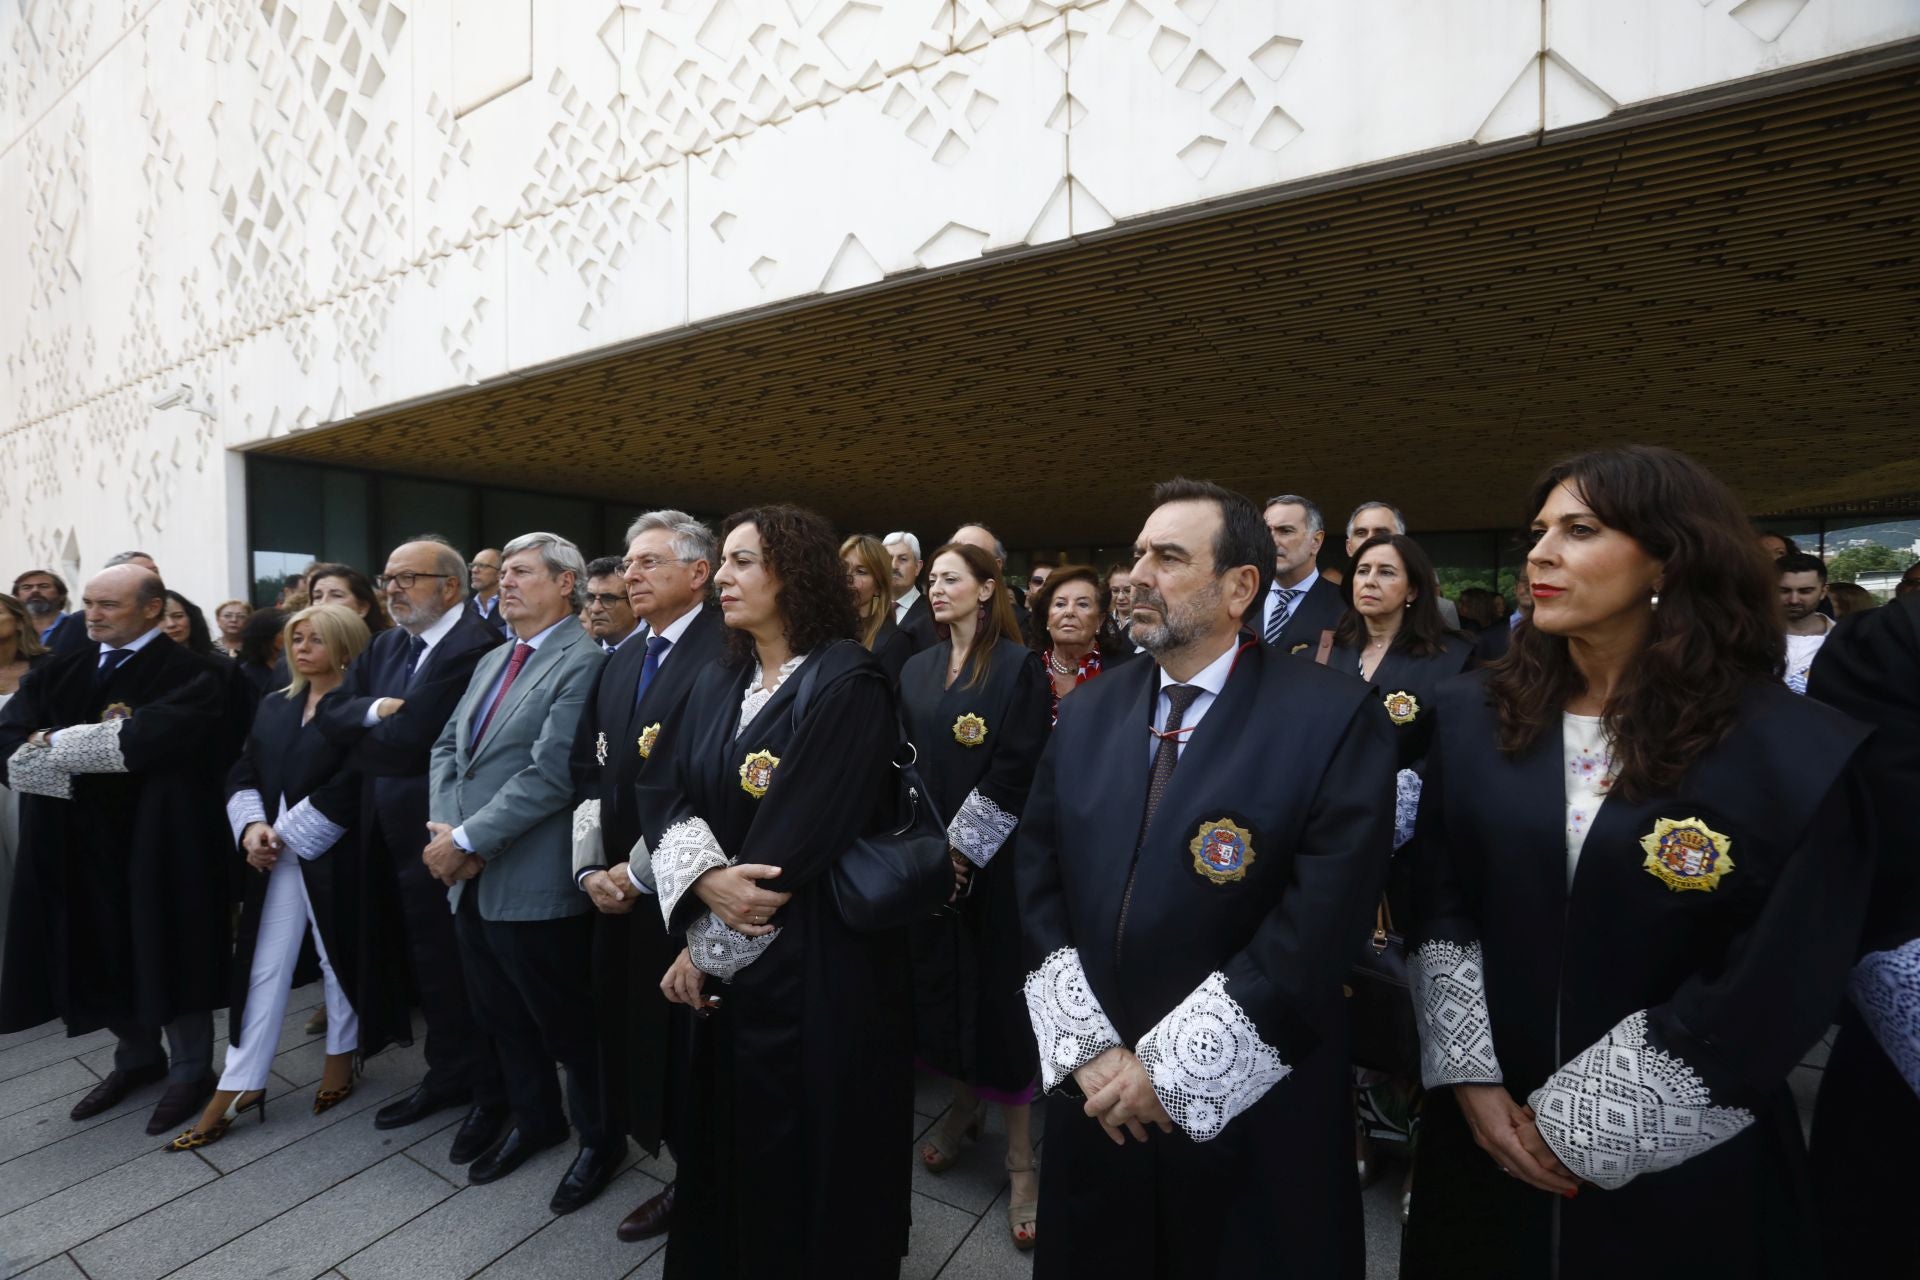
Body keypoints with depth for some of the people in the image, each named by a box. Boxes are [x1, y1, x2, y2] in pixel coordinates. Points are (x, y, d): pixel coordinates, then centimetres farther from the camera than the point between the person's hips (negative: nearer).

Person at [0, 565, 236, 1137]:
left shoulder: (188, 675, -11)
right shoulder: (60, 672, 9)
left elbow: (150, 741, -27)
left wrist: (57, 743, -12)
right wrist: (105, 740, -18)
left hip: (158, 848, -6)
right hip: (78, 845, 6)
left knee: (166, 958, 7)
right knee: (101, 959, 17)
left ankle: (191, 1071, 26)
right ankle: (137, 1056, 39)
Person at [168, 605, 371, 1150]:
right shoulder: (273, 706, 12)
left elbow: (352, 786, -17)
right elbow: (241, 773, 9)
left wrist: (287, 836, -13)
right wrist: (252, 825, -8)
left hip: (332, 857, -5)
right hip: (276, 857, 5)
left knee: (338, 957, 10)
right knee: (263, 967, 8)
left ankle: (340, 1057, 29)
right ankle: (240, 1083, 17)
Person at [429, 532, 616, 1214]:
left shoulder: (583, 662, -15)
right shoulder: (492, 662, 14)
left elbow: (551, 772, -22)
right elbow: (446, 747, 12)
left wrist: (468, 838, -17)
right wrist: (445, 831, -3)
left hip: (535, 887, -8)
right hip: (467, 879, 8)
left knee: (568, 1025, 8)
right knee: (501, 1018, 22)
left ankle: (600, 1138, 30)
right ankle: (534, 1120, 44)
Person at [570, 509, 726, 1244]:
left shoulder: (725, 657, -16)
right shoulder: (618, 664, 12)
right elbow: (589, 773, 12)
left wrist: (637, 873, -14)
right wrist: (590, 867, 0)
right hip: (620, 898, 7)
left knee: (698, 1052, 9)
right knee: (639, 1040, 16)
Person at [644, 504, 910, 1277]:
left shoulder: (847, 685, -18)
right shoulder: (715, 685, 6)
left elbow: (796, 841, -20)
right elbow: (665, 794, 0)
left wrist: (705, 945, -11)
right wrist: (703, 878, -20)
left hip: (815, 959, -6)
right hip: (724, 962, 7)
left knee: (805, 1147, 12)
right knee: (726, 1137, 22)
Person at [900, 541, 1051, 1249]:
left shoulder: (1019, 665, -8)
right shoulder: (916, 670, 9)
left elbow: (1019, 768, -14)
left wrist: (961, 849, -16)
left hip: (989, 857, -5)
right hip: (926, 856, 5)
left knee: (996, 986, 1)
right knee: (939, 977, 13)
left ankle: (1020, 1154, 15)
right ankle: (963, 1106, 35)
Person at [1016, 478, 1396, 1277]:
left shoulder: (1337, 719, -14)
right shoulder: (1086, 714, 1)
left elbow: (1317, 928, -19)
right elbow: (1038, 884, 0)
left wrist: (1168, 1067, -16)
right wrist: (1091, 1048, -8)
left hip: (1254, 1120, -4)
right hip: (1097, 1097, 4)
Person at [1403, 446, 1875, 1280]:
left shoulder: (1792, 753, -12)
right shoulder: (1473, 715, -3)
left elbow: (1772, 994, -13)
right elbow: (1437, 906, -1)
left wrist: (1578, 1123, -13)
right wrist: (1471, 1080, -7)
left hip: (1679, 1166, -2)